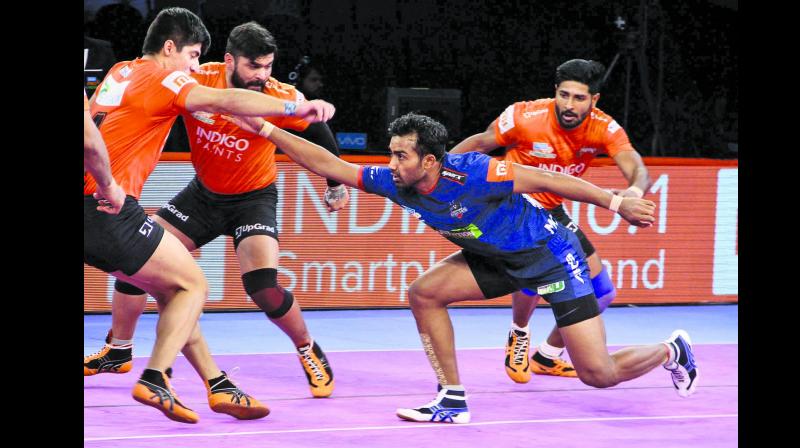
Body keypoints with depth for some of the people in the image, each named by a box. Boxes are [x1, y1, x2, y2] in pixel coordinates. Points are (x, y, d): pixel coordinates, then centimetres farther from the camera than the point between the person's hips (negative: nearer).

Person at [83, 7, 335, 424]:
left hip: (90, 208, 9)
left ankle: (217, 384, 15)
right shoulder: (161, 78, -5)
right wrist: (294, 106, -21)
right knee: (193, 284, 1)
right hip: (110, 207, -9)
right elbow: (227, 100, -18)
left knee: (170, 289, 15)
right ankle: (153, 381, -12)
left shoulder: (118, 72, 20)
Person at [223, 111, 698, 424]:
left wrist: (615, 203, -26)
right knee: (424, 293, -10)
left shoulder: (471, 173, -32)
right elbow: (332, 166, -7)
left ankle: (670, 351, 21)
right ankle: (453, 400, -2)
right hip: (498, 259, 7)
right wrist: (265, 130, -14)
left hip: (551, 252, -7)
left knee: (599, 374, -10)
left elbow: (546, 179, -26)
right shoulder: (395, 183, -12)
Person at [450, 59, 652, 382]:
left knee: (600, 292, 4)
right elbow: (480, 143, -9)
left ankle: (547, 356, 29)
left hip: (551, 210, 5)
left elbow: (637, 170, -34)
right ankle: (519, 335, 2)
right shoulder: (525, 117, -26)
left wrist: (635, 191, -58)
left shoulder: (604, 129, -20)